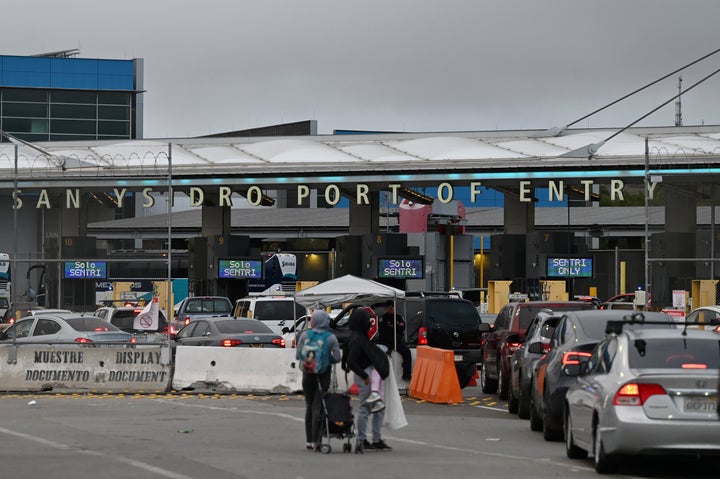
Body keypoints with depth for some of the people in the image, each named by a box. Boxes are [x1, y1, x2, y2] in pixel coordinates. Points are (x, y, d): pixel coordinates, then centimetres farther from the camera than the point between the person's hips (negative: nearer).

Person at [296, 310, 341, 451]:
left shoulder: (305, 335, -4)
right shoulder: (331, 337, -6)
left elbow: (298, 356, -1)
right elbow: (337, 358, -6)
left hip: (308, 374, 1)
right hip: (323, 375, -1)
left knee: (309, 406, 13)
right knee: (318, 407, -1)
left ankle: (309, 440, 15)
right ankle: (315, 440, -7)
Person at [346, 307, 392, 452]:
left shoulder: (361, 337, 12)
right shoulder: (357, 340, -18)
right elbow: (351, 362, -23)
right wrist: (364, 376, -18)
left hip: (370, 374, 10)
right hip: (364, 376, -10)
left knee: (379, 408, 13)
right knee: (365, 408, -2)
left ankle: (377, 440, 18)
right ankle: (362, 441, 7)